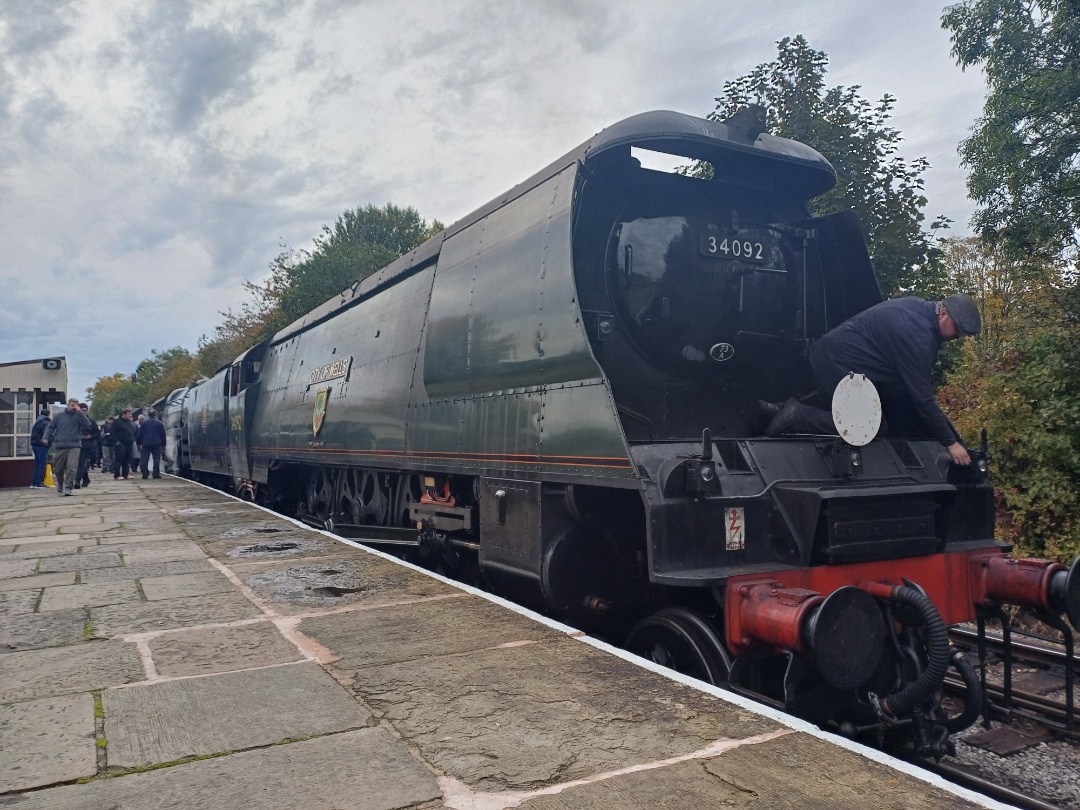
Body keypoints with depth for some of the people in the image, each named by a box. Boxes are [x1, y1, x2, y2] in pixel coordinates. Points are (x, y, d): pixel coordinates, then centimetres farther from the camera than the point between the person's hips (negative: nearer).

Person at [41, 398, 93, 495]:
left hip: (74, 446, -2)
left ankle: (68, 487, -9)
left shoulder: (79, 416, 5)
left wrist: (79, 412, -15)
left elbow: (87, 425, -13)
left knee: (71, 468, -14)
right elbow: (50, 427, 11)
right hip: (59, 446, 2)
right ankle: (60, 483, 39)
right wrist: (45, 438, -4)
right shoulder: (60, 415, 9)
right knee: (58, 469, 12)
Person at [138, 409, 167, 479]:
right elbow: (163, 434, 1)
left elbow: (140, 433, 4)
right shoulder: (160, 423, 0)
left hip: (145, 444, 1)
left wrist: (139, 443, 9)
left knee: (144, 459, 5)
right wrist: (163, 444, 6)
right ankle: (156, 474, -3)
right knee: (156, 459, 2)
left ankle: (144, 474, 1)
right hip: (156, 444, -1)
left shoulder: (144, 422, 4)